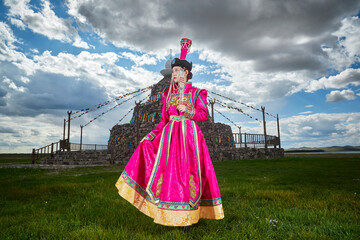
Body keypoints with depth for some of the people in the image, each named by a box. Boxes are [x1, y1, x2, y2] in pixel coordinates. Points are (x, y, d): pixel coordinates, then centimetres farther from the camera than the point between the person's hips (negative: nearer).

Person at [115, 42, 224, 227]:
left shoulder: (195, 92, 4)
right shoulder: (168, 94, 14)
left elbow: (204, 115, 1)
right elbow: (164, 119, 12)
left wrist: (187, 110, -12)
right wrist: (150, 136, 4)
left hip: (189, 134, -3)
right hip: (170, 134, 4)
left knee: (188, 171, -3)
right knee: (169, 170, -1)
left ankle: (187, 215, 8)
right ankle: (171, 214, 11)